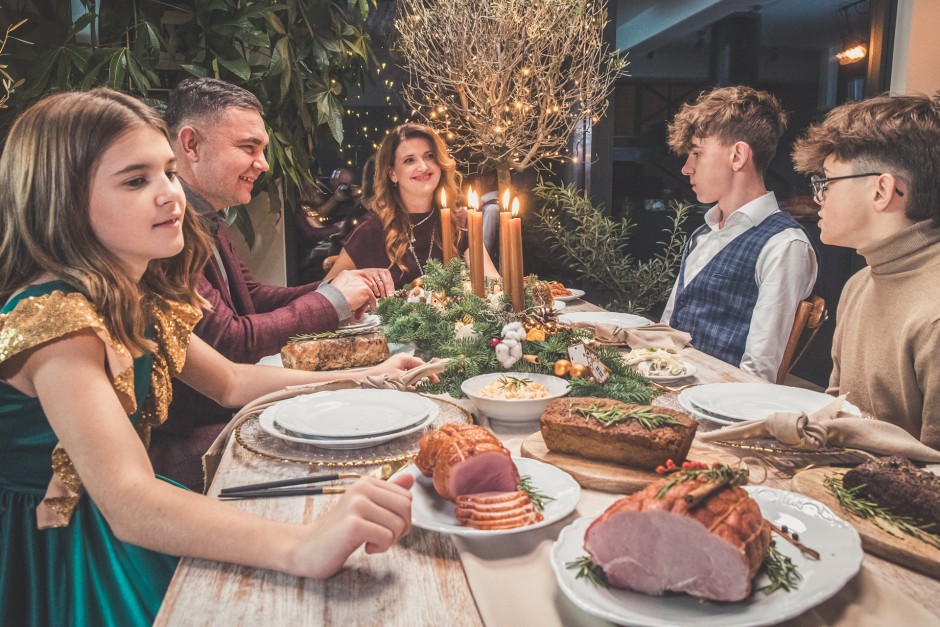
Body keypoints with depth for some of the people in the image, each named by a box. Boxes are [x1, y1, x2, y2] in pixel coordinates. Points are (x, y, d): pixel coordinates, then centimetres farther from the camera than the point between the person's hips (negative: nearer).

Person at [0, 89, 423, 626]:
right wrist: (304, 547, -52)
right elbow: (127, 502, -38)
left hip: (119, 530, 7)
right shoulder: (53, 318, -27)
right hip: (60, 568, -7)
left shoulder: (140, 300, -1)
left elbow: (230, 382, 12)